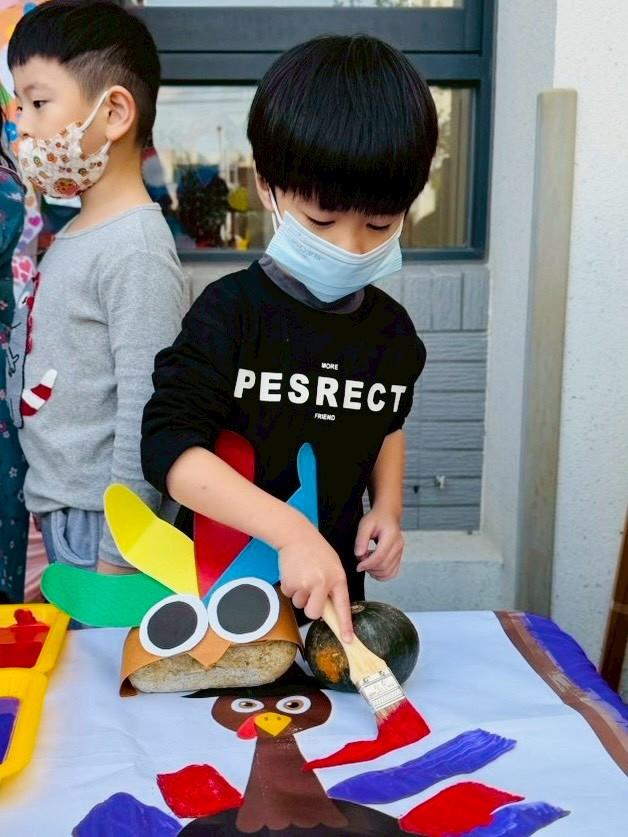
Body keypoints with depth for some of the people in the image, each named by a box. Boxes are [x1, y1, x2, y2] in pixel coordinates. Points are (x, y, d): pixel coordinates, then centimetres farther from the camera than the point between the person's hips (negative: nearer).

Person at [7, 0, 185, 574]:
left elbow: (145, 416, -21)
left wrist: (115, 559, -18)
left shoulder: (135, 252, -19)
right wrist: (51, 525, 19)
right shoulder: (74, 235, 9)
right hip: (59, 512, 8)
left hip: (101, 526, -8)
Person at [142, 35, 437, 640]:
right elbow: (168, 445, -27)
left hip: (334, 586, 4)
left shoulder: (392, 329, -2)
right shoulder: (231, 311, -18)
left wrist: (387, 507, -1)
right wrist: (290, 531, -36)